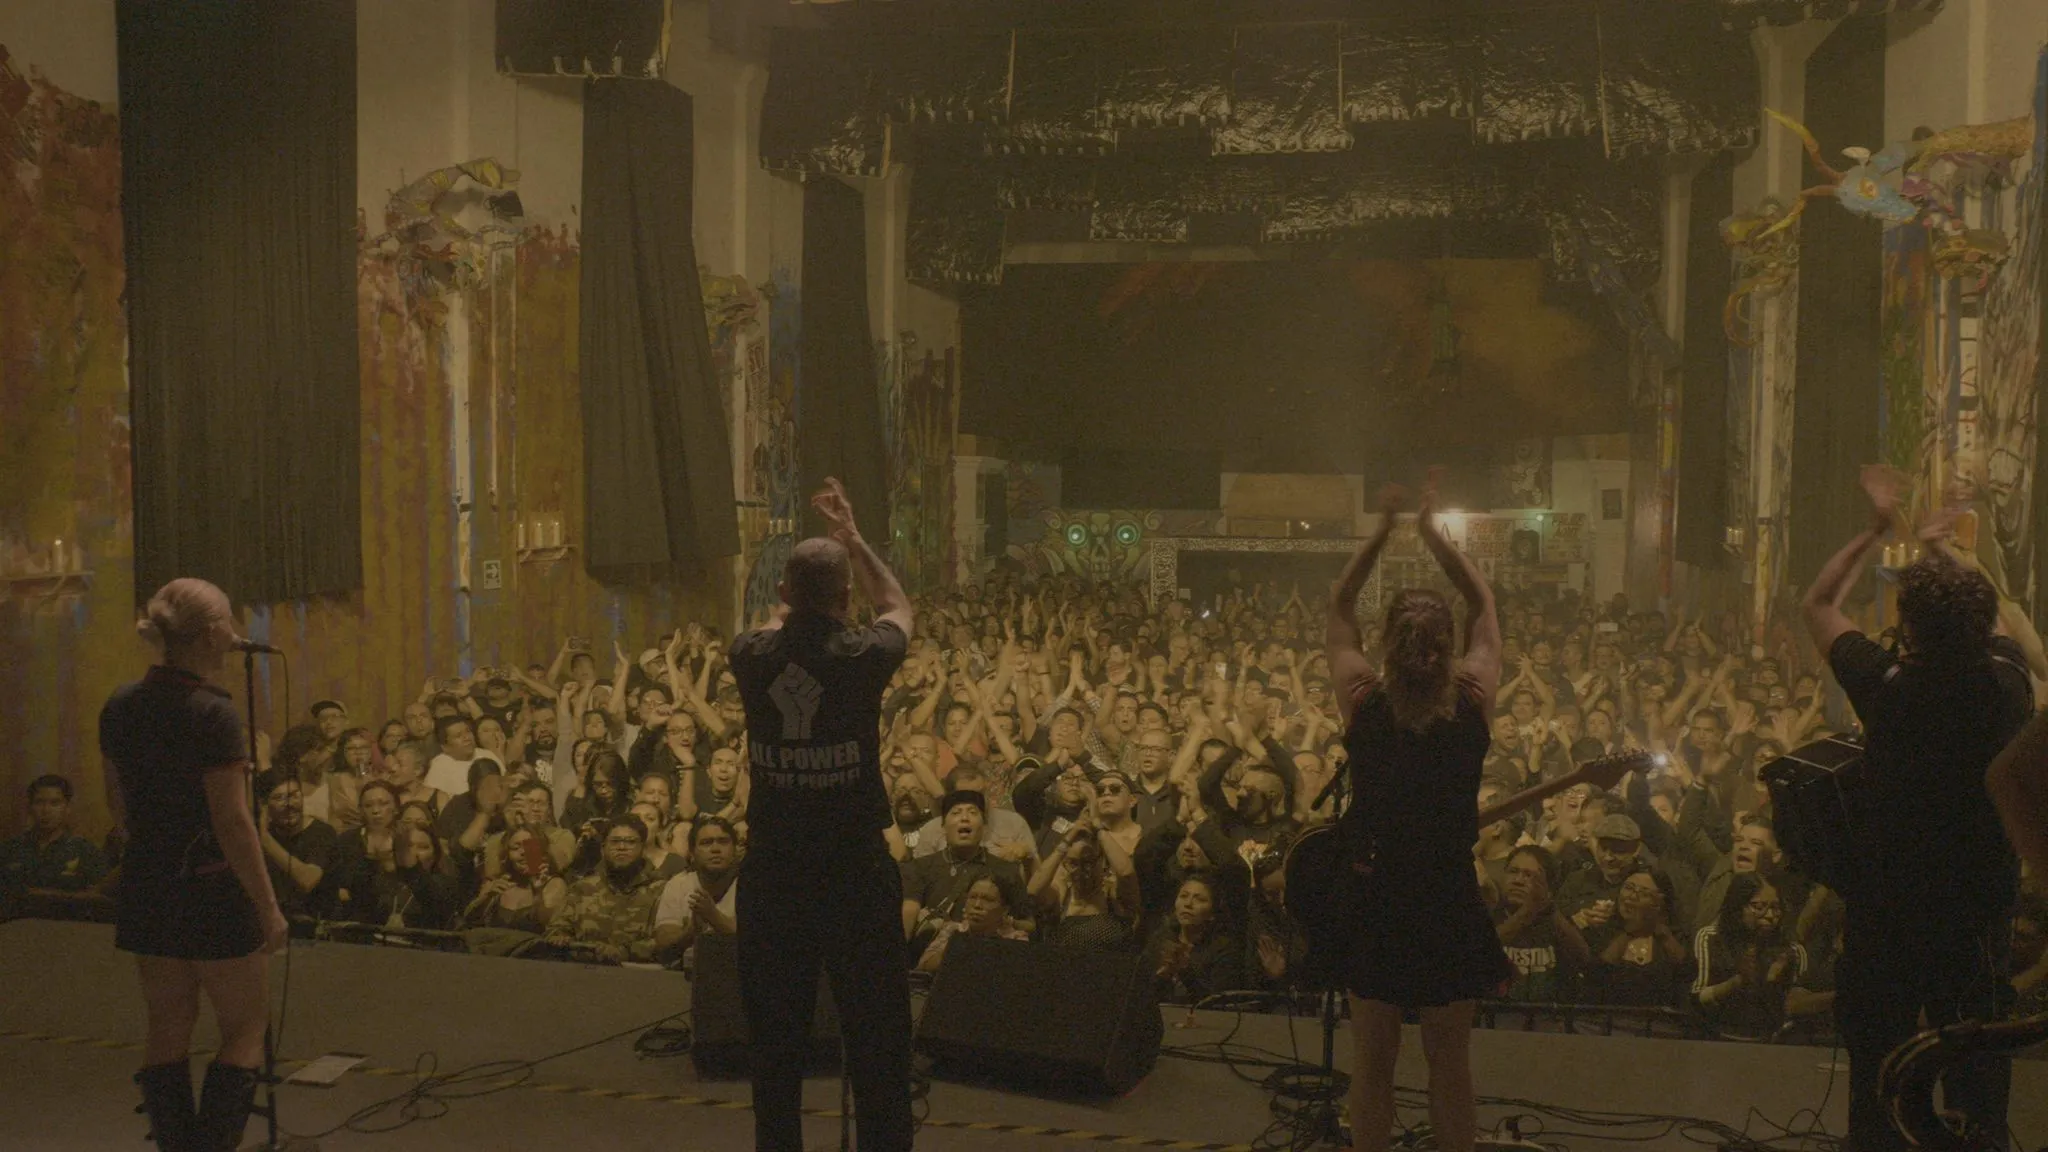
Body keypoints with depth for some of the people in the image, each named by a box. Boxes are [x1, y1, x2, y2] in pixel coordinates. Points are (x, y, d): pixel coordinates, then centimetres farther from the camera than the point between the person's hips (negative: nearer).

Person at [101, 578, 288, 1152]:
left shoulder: (120, 706, 2)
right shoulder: (212, 714, -20)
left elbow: (120, 808, 11)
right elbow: (231, 823, -20)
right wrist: (269, 907, -14)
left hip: (145, 887, 7)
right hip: (210, 890, -7)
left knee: (168, 1028, 15)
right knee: (245, 1027, 7)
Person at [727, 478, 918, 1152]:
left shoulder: (754, 657, -4)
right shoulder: (862, 656, -11)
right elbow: (899, 609, 13)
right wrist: (851, 534, 19)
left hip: (772, 869, 3)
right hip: (855, 868, -3)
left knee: (776, 1031, 14)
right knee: (875, 1028, 5)